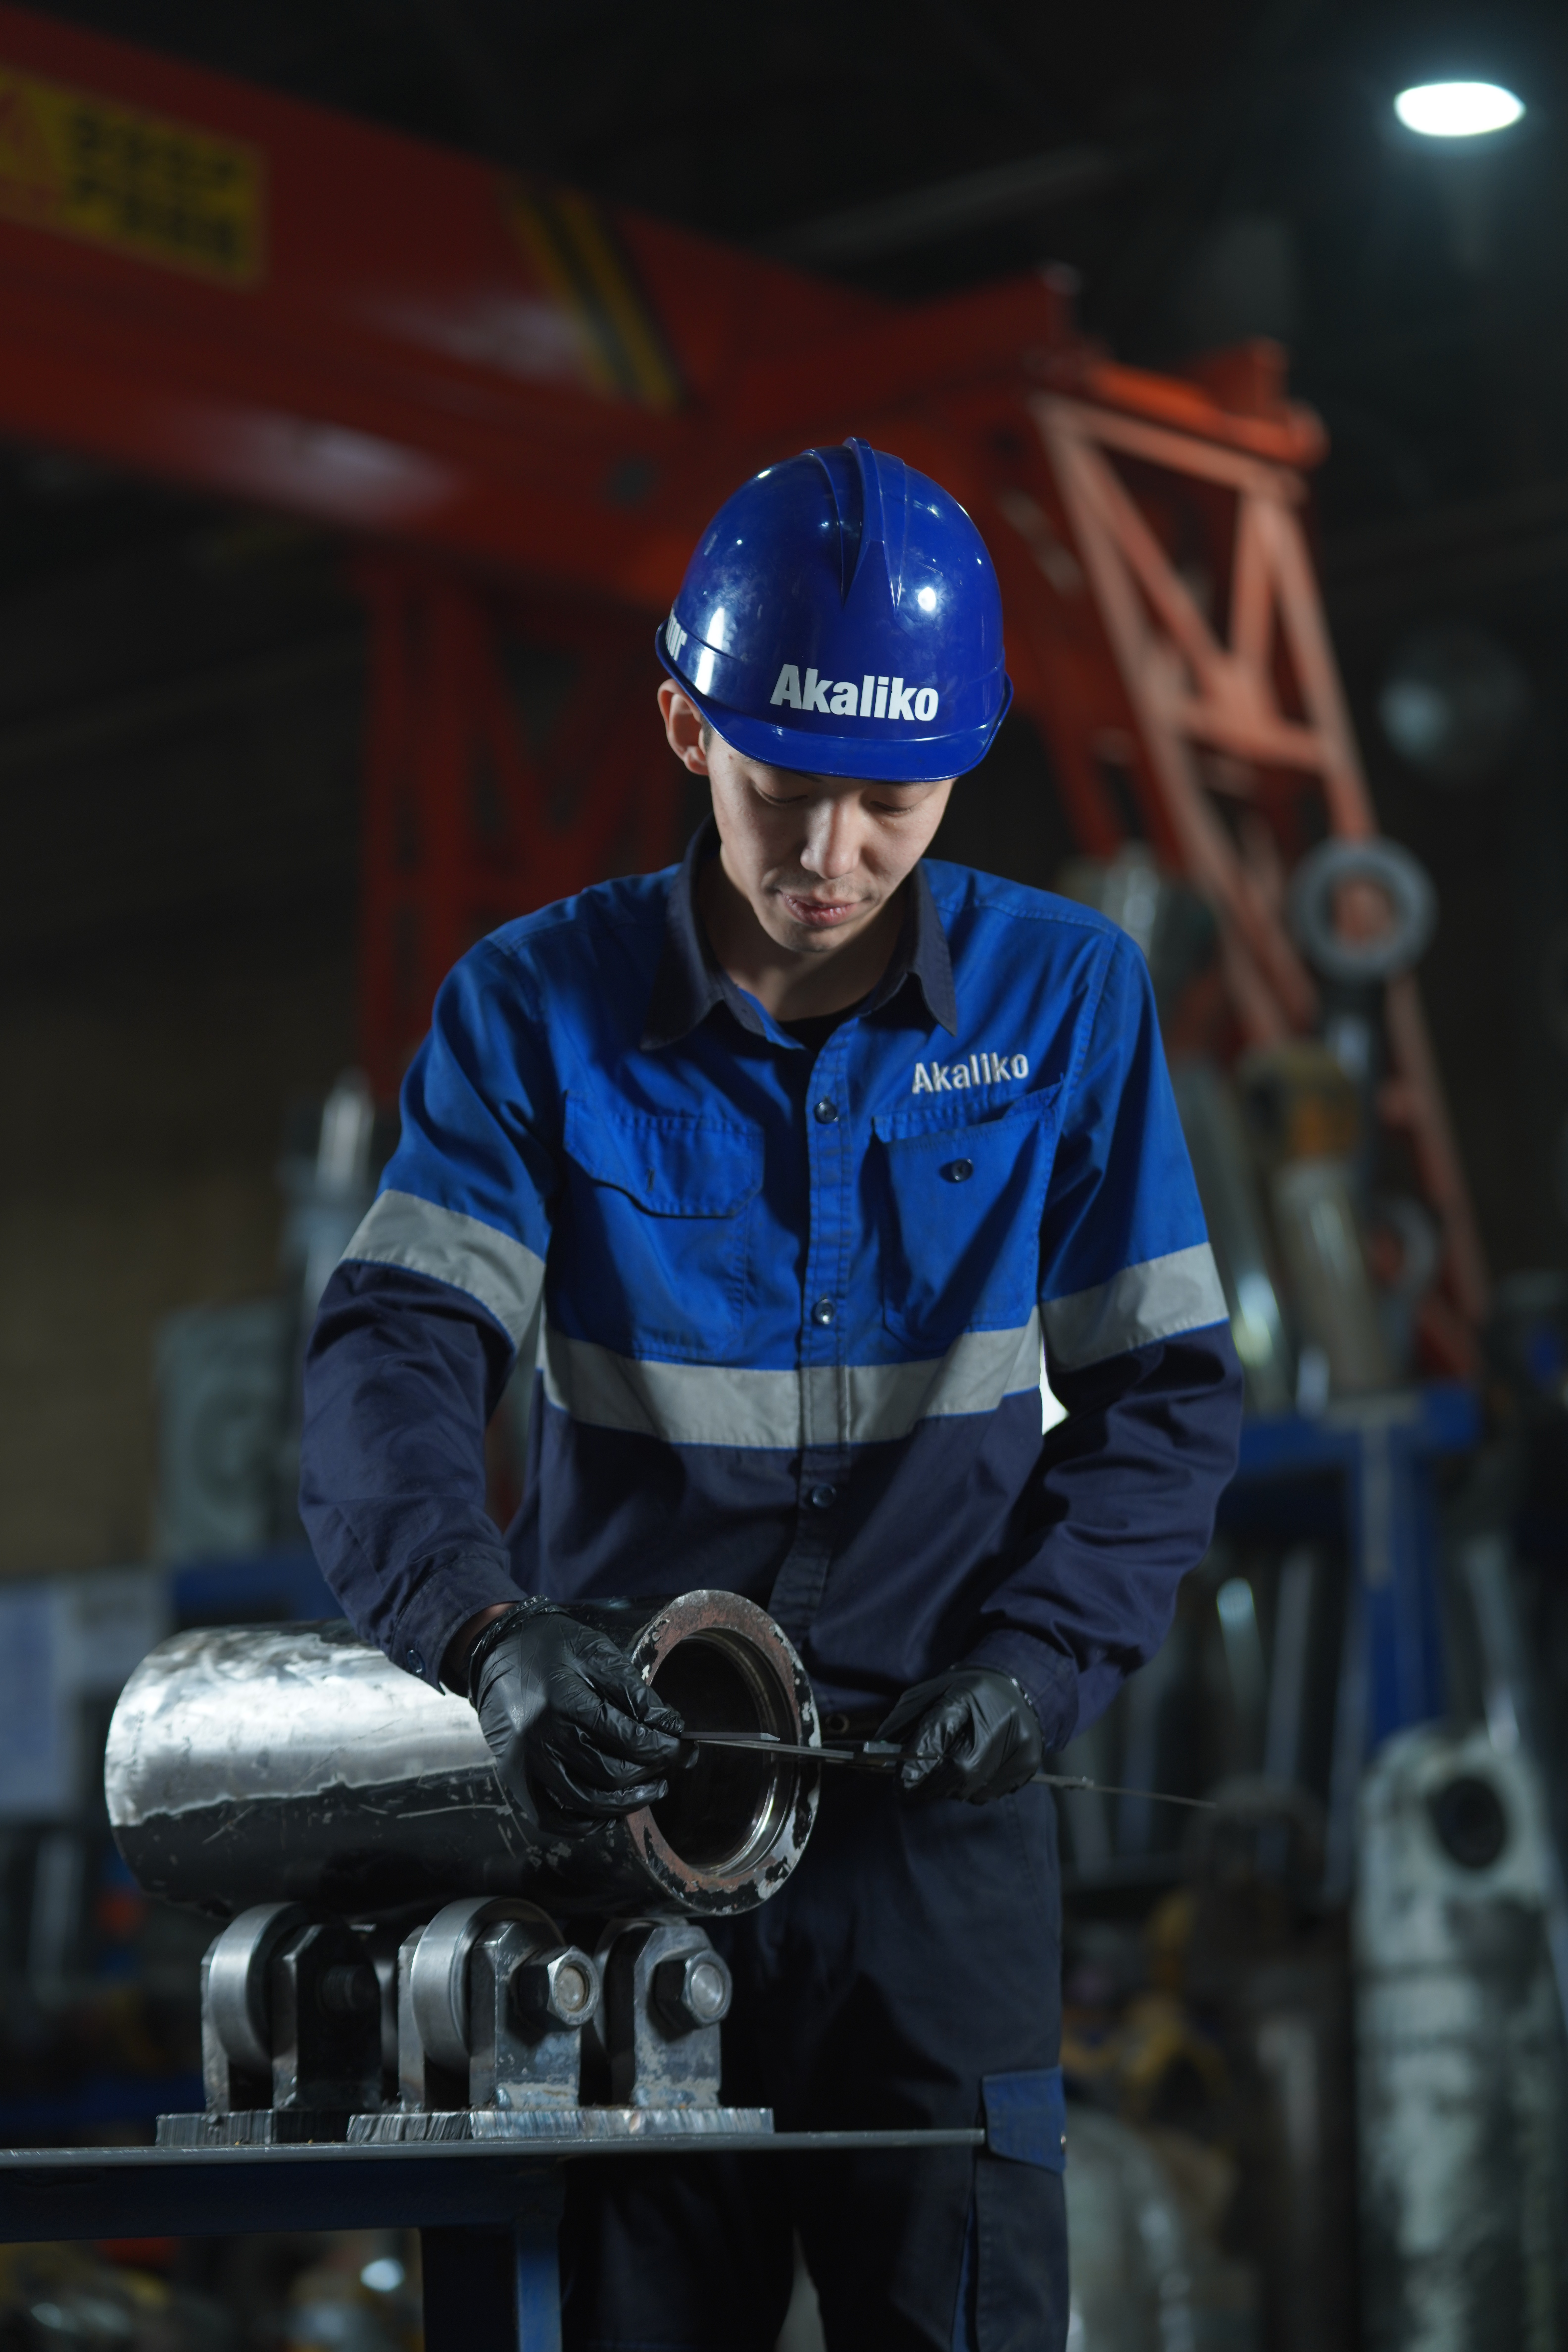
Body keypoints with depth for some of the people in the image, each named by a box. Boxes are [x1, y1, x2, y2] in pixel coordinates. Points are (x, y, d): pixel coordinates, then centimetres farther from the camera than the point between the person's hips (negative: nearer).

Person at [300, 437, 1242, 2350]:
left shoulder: (1065, 998, 1)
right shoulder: (536, 1009, -2)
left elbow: (1165, 1392, 4)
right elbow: (396, 1354, -11)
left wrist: (1039, 1661, -12)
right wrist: (486, 1628, -31)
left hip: (933, 1815, 0)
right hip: (617, 1787, 0)